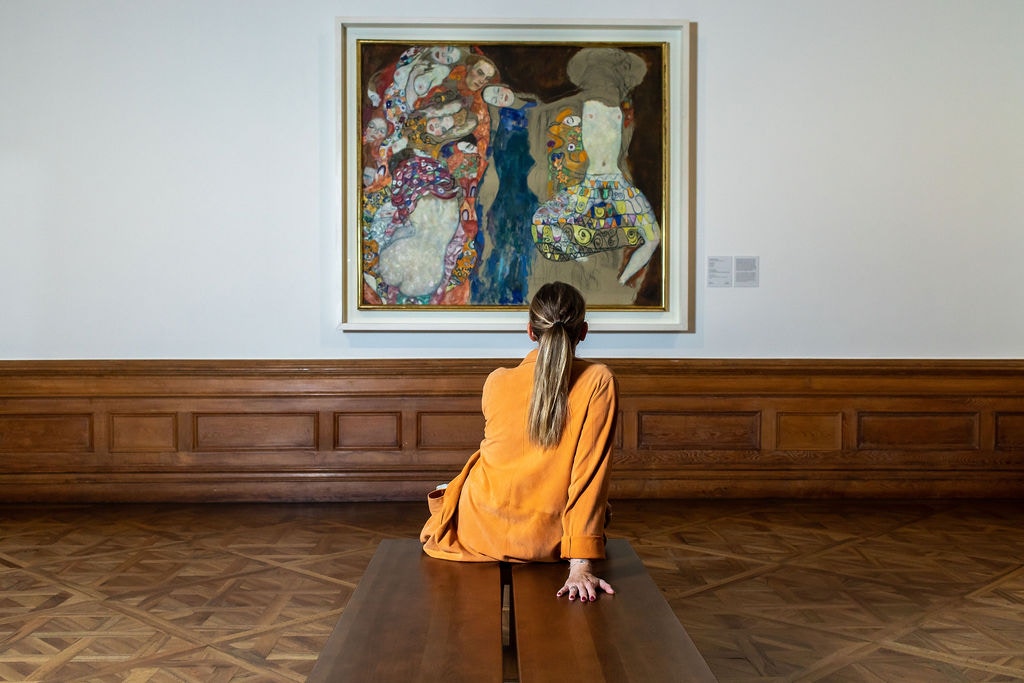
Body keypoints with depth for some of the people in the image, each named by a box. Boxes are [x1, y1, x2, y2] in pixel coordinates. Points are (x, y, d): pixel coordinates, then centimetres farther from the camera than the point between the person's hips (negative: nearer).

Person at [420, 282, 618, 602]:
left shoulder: (496, 382, -6)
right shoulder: (599, 382, -15)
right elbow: (591, 476, -21)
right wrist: (581, 565, -20)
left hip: (479, 535, 1)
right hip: (549, 544, -1)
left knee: (447, 490, 37)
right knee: (602, 508, 34)